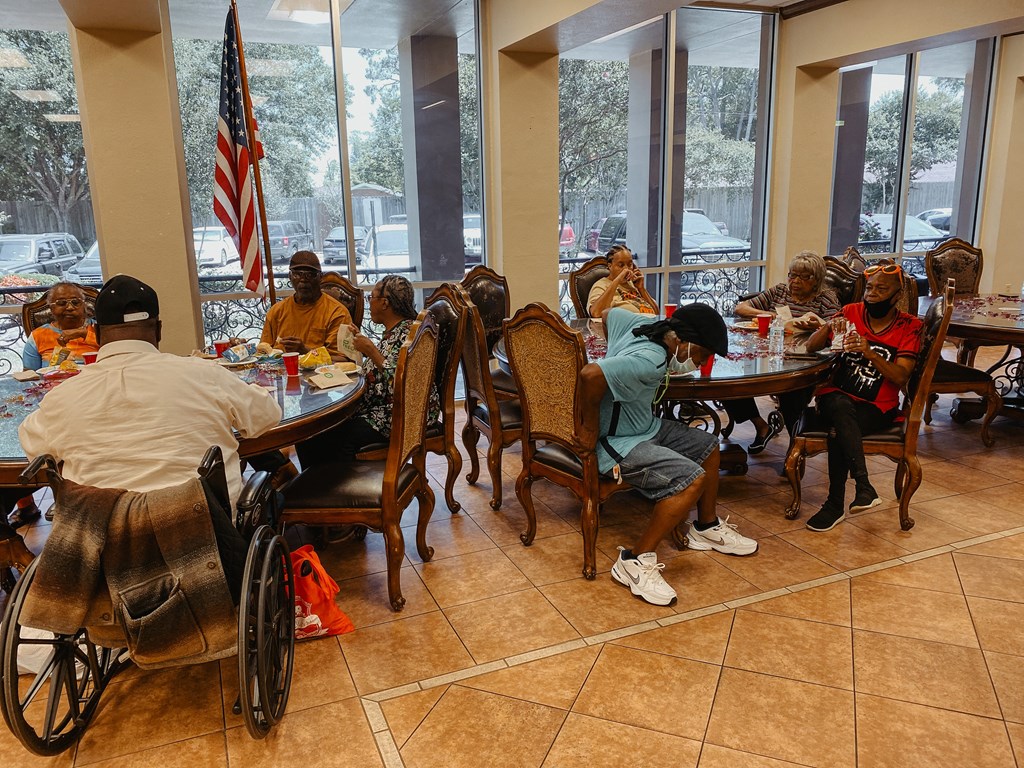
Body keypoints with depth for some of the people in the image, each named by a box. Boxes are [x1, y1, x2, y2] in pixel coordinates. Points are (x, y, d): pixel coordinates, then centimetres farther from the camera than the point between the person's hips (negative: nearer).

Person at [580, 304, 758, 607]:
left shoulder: (644, 324, -3)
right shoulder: (649, 362, -30)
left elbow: (606, 314, 15)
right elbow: (590, 375, -42)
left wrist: (620, 357, 18)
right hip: (617, 444, -11)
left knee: (707, 445, 16)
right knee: (692, 479, -25)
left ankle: (707, 527, 32)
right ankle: (634, 561, -14)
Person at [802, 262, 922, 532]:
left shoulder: (909, 327, 2)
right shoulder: (851, 312, 8)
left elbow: (901, 377, -10)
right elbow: (811, 347, 4)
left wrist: (869, 353, -25)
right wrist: (829, 327, -16)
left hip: (877, 408, -1)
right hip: (836, 397, 2)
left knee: (838, 430, -33)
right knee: (840, 405, -36)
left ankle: (836, 505, -24)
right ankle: (864, 485, -39)